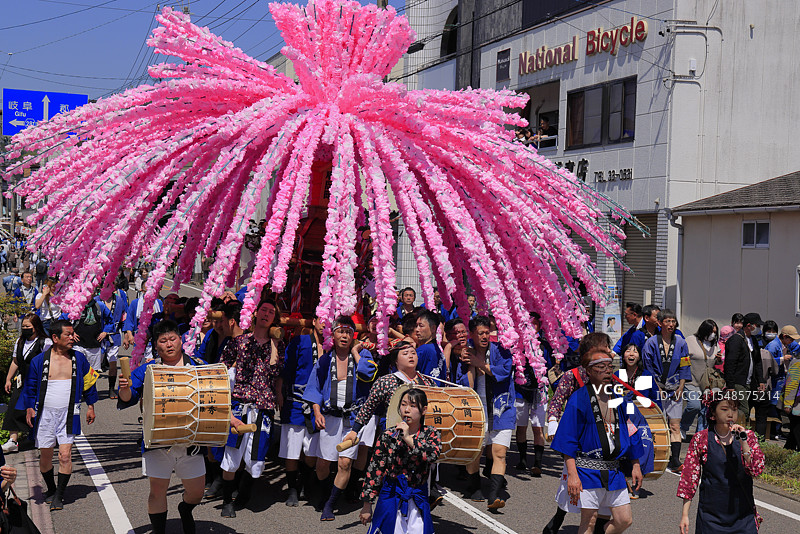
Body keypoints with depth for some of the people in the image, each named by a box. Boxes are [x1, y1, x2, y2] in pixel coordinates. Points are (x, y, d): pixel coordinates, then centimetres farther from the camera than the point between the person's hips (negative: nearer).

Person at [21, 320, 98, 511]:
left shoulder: (79, 359, 4)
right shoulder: (39, 361, -1)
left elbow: (89, 382, 15)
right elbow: (30, 386, 8)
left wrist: (90, 406, 15)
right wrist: (29, 408, 0)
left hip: (69, 414, 0)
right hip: (45, 414, 0)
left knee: (65, 455, -9)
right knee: (45, 455, 7)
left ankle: (59, 496, 1)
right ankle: (51, 489, 30)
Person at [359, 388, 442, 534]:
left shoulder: (431, 434, 0)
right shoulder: (388, 436, -3)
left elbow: (433, 454, -22)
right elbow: (374, 470, -1)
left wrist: (408, 438, -24)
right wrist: (367, 505, -2)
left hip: (418, 500, 1)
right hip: (391, 496, -1)